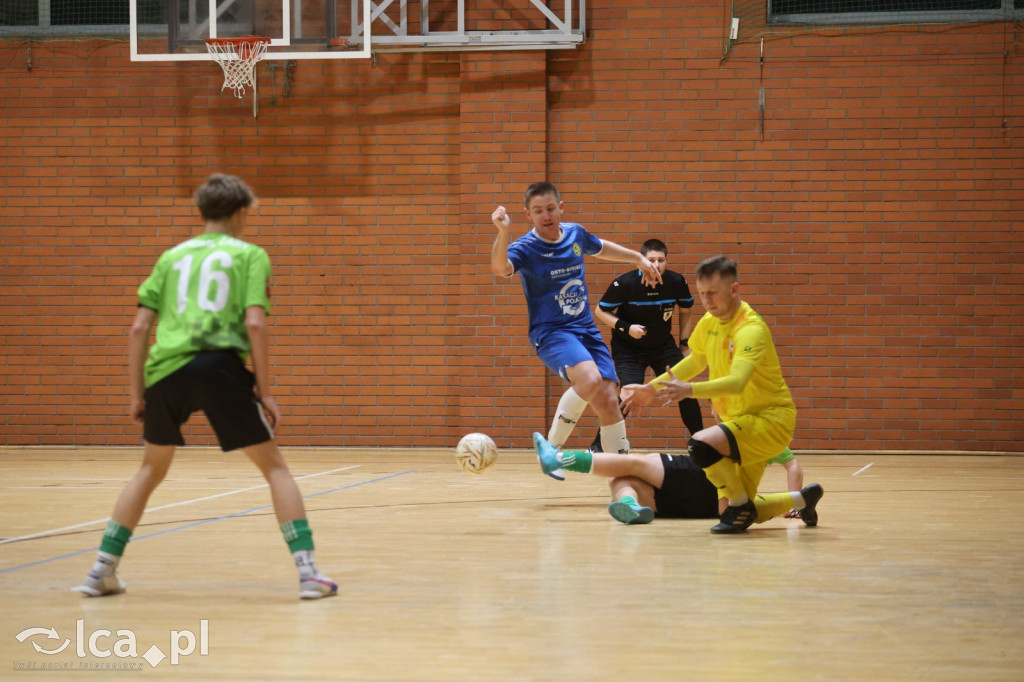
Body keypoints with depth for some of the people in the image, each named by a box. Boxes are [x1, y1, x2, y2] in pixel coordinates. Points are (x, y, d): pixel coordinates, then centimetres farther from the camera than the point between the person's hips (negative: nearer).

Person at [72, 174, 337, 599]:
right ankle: (307, 572, -4)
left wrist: (137, 394, 20)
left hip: (166, 369, 4)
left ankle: (102, 570, 19)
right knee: (273, 465, 7)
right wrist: (264, 391, 2)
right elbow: (255, 324, -2)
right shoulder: (250, 255, 12)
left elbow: (138, 329, 15)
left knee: (151, 468, 23)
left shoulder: (173, 257, 22)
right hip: (219, 365, -4)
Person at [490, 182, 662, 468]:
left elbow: (602, 248, 30)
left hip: (587, 330, 6)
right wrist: (503, 232, -50)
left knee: (609, 401, -7)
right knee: (590, 379, -32)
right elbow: (500, 268, -34)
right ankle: (551, 449, -17)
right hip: (551, 332, -6)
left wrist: (639, 258, 34)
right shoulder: (525, 248, -11)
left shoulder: (576, 233, 6)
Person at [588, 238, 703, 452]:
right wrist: (626, 328, -25)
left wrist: (684, 345, 6)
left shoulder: (676, 282, -13)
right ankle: (598, 445, -9)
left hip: (664, 345, 4)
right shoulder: (625, 283, -22)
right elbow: (600, 311, -11)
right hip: (628, 348, -4)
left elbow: (685, 311, 7)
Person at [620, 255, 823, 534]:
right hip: (740, 418, 9)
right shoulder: (709, 322, 2)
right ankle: (804, 498, 32)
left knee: (701, 445, -32)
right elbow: (695, 361, 23)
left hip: (771, 418, -9)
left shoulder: (751, 330, -24)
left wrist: (689, 390, -52)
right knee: (737, 509, 8)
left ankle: (741, 507, -10)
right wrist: (651, 388, 19)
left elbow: (737, 382, -40)